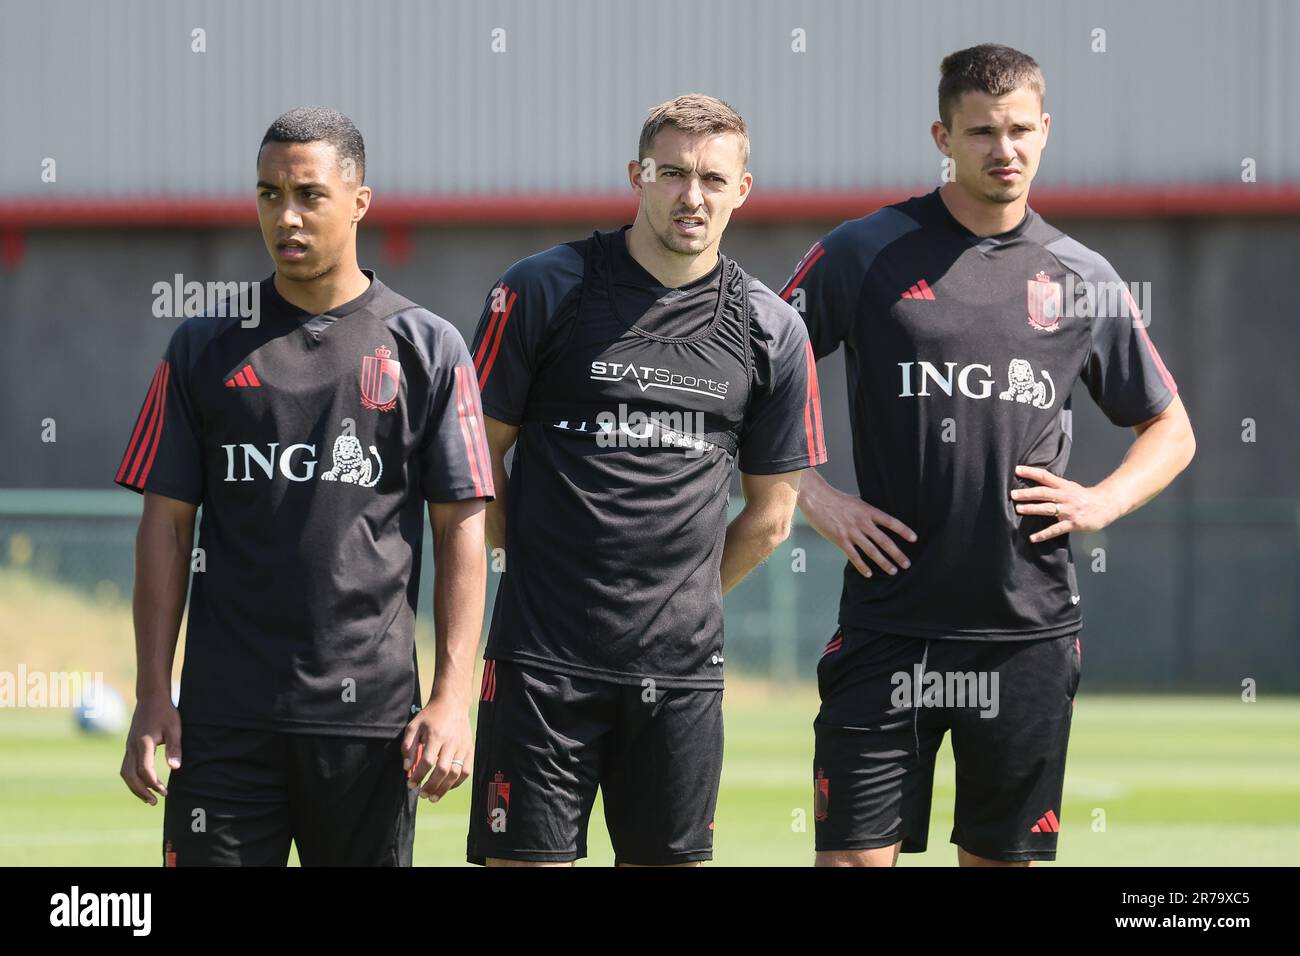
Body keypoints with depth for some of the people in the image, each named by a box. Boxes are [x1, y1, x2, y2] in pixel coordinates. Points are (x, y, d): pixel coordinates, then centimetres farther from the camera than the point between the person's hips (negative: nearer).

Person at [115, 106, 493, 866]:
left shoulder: (428, 348, 5)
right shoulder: (206, 348, 9)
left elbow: (461, 528, 2)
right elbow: (166, 524, 9)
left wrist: (454, 696, -7)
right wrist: (153, 695, 0)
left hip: (371, 714, -1)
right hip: (224, 711, 1)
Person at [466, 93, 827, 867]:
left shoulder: (771, 330, 6)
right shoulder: (543, 291, -2)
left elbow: (770, 514, 15)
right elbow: (478, 451, 4)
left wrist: (684, 600, 12)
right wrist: (541, 573, 6)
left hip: (682, 669, 3)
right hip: (543, 658, -2)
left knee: (666, 857, 4)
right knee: (524, 857, -6)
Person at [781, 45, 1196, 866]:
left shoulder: (1084, 281, 9)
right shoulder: (867, 254, 1)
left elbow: (1171, 430, 19)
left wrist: (1105, 502, 0)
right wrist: (813, 496, -7)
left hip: (1030, 631, 2)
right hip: (890, 626, -2)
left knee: (1004, 857, 8)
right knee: (855, 854, -6)